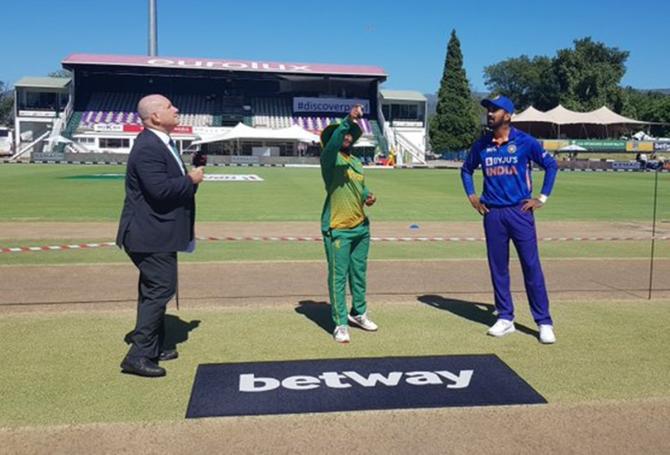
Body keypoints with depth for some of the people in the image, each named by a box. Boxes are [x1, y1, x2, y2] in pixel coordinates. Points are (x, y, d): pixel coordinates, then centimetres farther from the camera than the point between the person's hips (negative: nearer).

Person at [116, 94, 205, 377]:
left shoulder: (161, 142, 14)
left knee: (153, 291, 17)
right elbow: (159, 188, -29)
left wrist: (190, 176, -1)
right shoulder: (147, 148, -20)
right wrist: (191, 180, -16)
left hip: (158, 233, 11)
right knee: (159, 290, -8)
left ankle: (153, 348, 30)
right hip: (151, 234, -11)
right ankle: (138, 356, -1)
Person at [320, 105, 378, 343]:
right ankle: (340, 324, 2)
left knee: (359, 273, 17)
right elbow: (332, 142, -29)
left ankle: (358, 313, 33)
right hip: (338, 229, -7)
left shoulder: (356, 161, 16)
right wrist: (347, 120, -42)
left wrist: (368, 196, 4)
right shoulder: (330, 158, -7)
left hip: (361, 226, 7)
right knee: (338, 276, -5)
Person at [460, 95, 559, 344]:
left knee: (531, 266, -4)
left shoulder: (525, 142, -4)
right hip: (492, 213, 4)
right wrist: (472, 196, 12)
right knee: (498, 267, 8)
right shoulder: (481, 145, 6)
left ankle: (544, 322, 4)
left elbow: (551, 165, 3)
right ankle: (505, 318, 20)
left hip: (519, 211, -3)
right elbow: (466, 169, 22)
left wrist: (542, 198, -1)